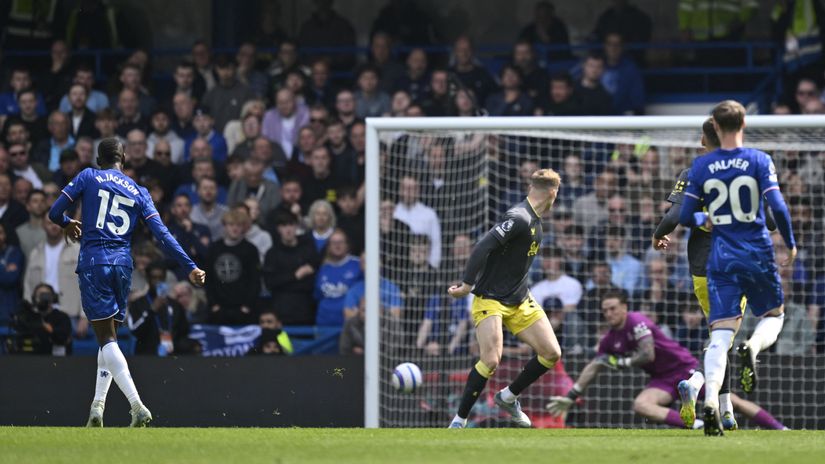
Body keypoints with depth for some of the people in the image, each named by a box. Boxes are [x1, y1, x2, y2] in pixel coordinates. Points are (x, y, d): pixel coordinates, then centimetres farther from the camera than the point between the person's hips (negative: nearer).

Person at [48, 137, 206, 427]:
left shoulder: (88, 177, 5)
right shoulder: (139, 193, 12)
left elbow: (54, 213, 4)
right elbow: (162, 235, 3)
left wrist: (68, 224, 27)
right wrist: (190, 267, 1)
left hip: (93, 264, -3)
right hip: (123, 265, 3)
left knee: (106, 339, -9)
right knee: (109, 336, 18)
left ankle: (137, 406, -25)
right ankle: (97, 406, 11)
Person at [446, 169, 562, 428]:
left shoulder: (535, 222, 10)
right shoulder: (518, 218, -20)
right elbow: (482, 248, -27)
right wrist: (467, 285, -28)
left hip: (520, 301, 9)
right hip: (490, 300, -9)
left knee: (552, 353, 2)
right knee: (491, 360, -19)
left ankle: (509, 397, 19)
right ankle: (459, 420, -5)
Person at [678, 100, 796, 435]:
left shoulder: (701, 166, 1)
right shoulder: (759, 161, -5)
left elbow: (685, 217, 1)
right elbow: (777, 207, -13)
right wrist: (790, 244, 2)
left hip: (721, 258, 1)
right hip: (758, 255, -1)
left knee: (720, 335, -2)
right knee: (774, 315, 20)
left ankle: (711, 399, -23)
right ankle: (752, 348, -15)